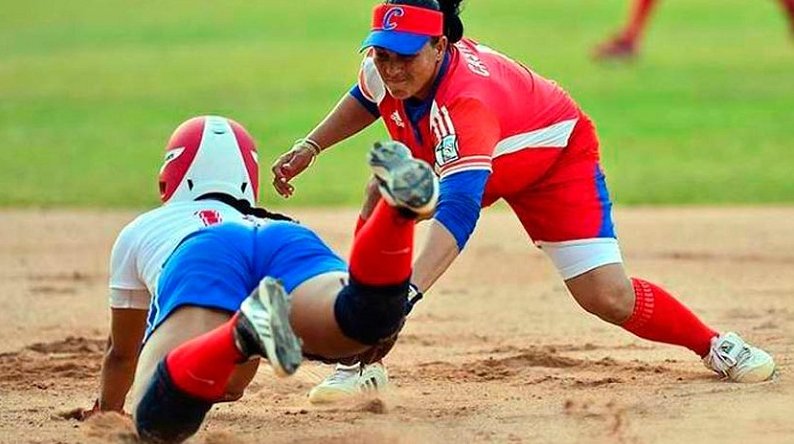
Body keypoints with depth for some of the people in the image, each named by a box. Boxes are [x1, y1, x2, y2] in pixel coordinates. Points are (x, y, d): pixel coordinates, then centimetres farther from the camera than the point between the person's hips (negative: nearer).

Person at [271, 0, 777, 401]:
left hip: (556, 156, -6)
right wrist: (310, 148, -3)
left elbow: (458, 210, -57)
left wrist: (409, 291, -69)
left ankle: (715, 345, 13)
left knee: (609, 298, -15)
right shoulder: (384, 70, -23)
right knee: (385, 197, -23)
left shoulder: (468, 100, -45)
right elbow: (366, 99, 6)